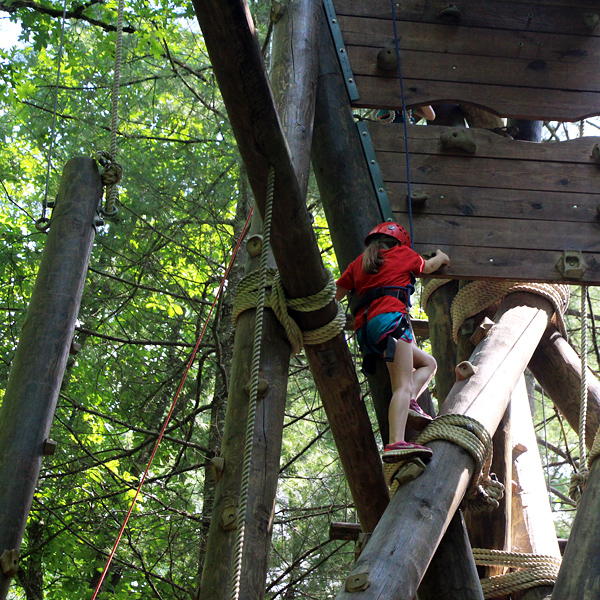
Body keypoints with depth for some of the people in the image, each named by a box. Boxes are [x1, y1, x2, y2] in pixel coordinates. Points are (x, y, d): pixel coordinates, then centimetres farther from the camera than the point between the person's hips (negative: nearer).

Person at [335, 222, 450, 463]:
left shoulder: (358, 263, 28)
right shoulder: (402, 253, 20)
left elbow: (335, 295, 25)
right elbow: (428, 266, 39)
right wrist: (442, 257, 60)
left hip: (365, 327, 6)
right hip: (389, 317, -6)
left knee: (428, 363, 17)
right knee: (403, 385, -18)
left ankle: (408, 403, -9)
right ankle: (396, 443, -36)